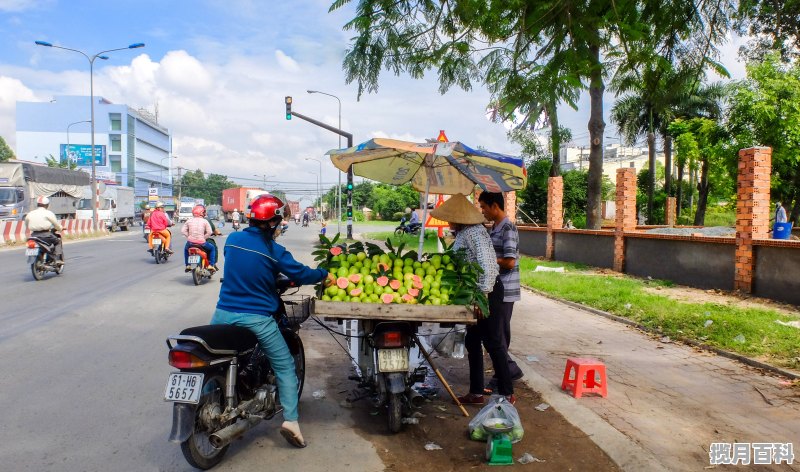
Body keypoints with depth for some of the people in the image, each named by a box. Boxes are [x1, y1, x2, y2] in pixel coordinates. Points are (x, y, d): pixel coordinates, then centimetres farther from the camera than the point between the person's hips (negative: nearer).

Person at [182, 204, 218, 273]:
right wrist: (204, 237, 6)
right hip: (201, 243, -3)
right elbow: (209, 232, -7)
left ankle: (187, 265, 33)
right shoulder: (205, 221, 1)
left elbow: (183, 230, 2)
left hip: (190, 242, 3)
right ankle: (211, 265, 13)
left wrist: (189, 236, 12)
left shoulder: (189, 220, 7)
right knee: (212, 248, 24)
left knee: (186, 249, 37)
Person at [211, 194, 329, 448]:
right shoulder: (274, 251, -11)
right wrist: (324, 274, 14)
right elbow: (301, 274, -6)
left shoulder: (232, 240, 3)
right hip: (257, 318, -4)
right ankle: (290, 419, 2)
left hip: (224, 313, 4)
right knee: (285, 366, 9)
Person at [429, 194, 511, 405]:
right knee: (473, 342, 14)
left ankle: (507, 394, 10)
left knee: (493, 344, -2)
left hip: (486, 292, -11)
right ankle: (476, 393, 23)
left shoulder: (474, 232, -18)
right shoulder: (463, 233, 12)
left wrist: (483, 295, -26)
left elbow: (487, 263, -26)